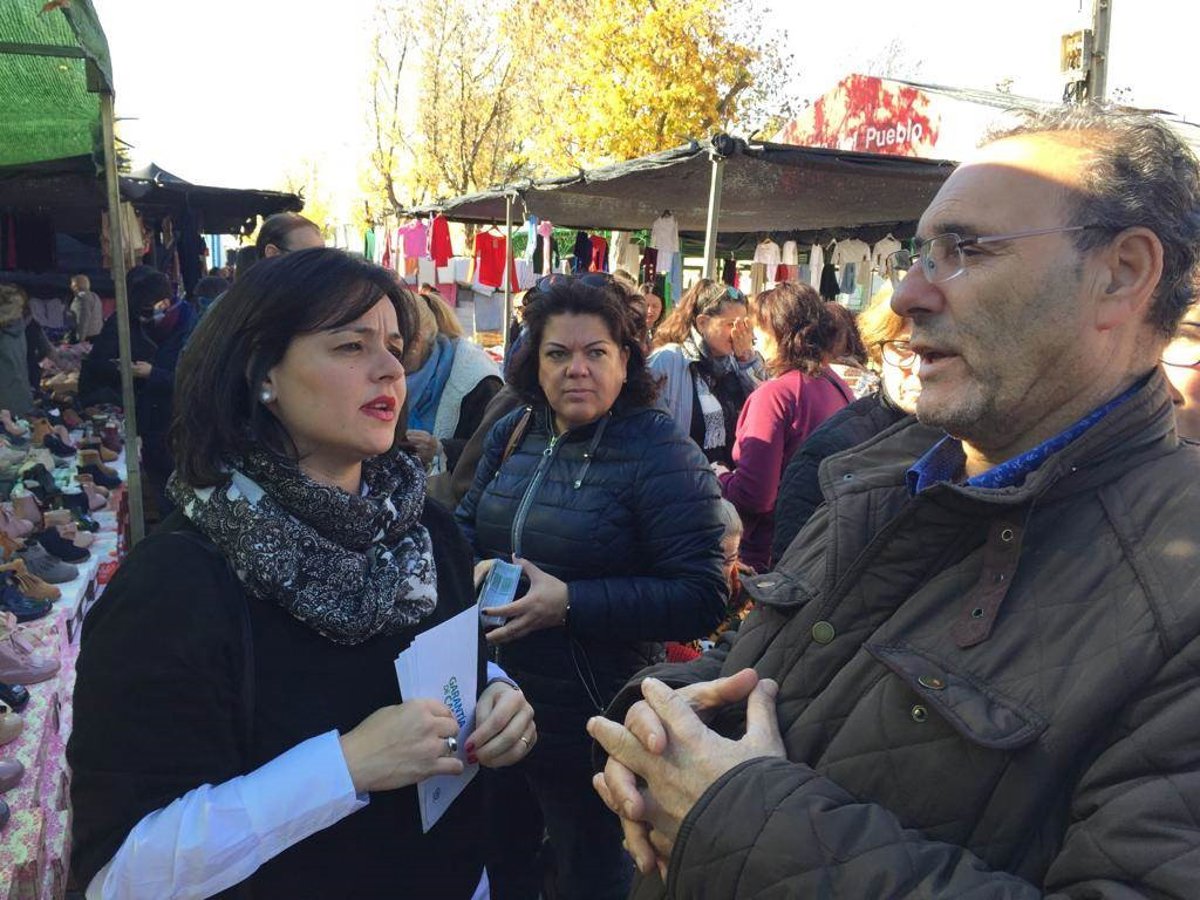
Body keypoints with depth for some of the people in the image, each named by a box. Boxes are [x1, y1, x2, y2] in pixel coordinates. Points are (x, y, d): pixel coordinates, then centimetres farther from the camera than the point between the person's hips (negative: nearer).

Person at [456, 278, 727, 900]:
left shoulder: (661, 453, -17)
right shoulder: (514, 433, 2)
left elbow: (701, 598, -23)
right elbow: (465, 524, 14)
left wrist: (569, 604, -27)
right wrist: (474, 568, -9)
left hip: (591, 723, -6)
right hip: (494, 702, 6)